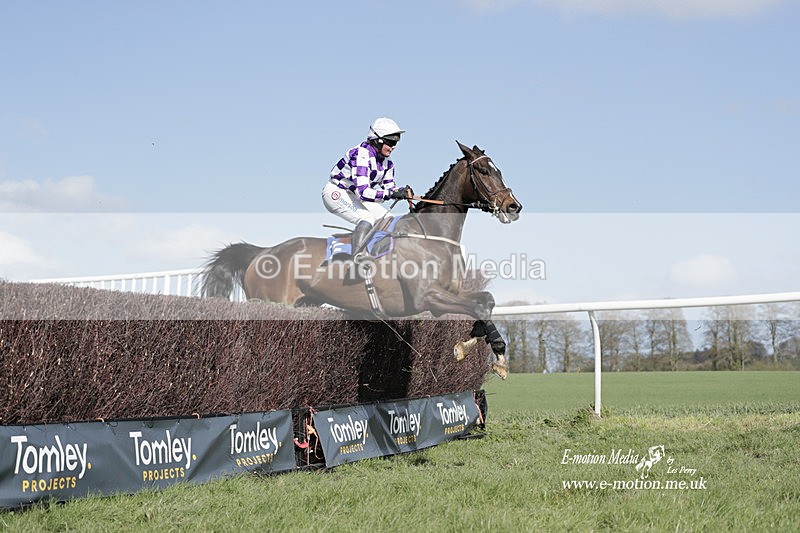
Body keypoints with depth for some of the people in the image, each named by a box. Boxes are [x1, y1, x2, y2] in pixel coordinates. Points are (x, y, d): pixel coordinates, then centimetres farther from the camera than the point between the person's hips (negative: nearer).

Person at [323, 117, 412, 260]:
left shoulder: (386, 161, -2)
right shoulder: (361, 156, -30)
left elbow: (388, 187, 5)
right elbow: (363, 192, -37)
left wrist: (403, 191, -17)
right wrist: (393, 193, -39)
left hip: (353, 195, 9)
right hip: (336, 193, -9)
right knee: (367, 219, -29)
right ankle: (356, 258, -28)